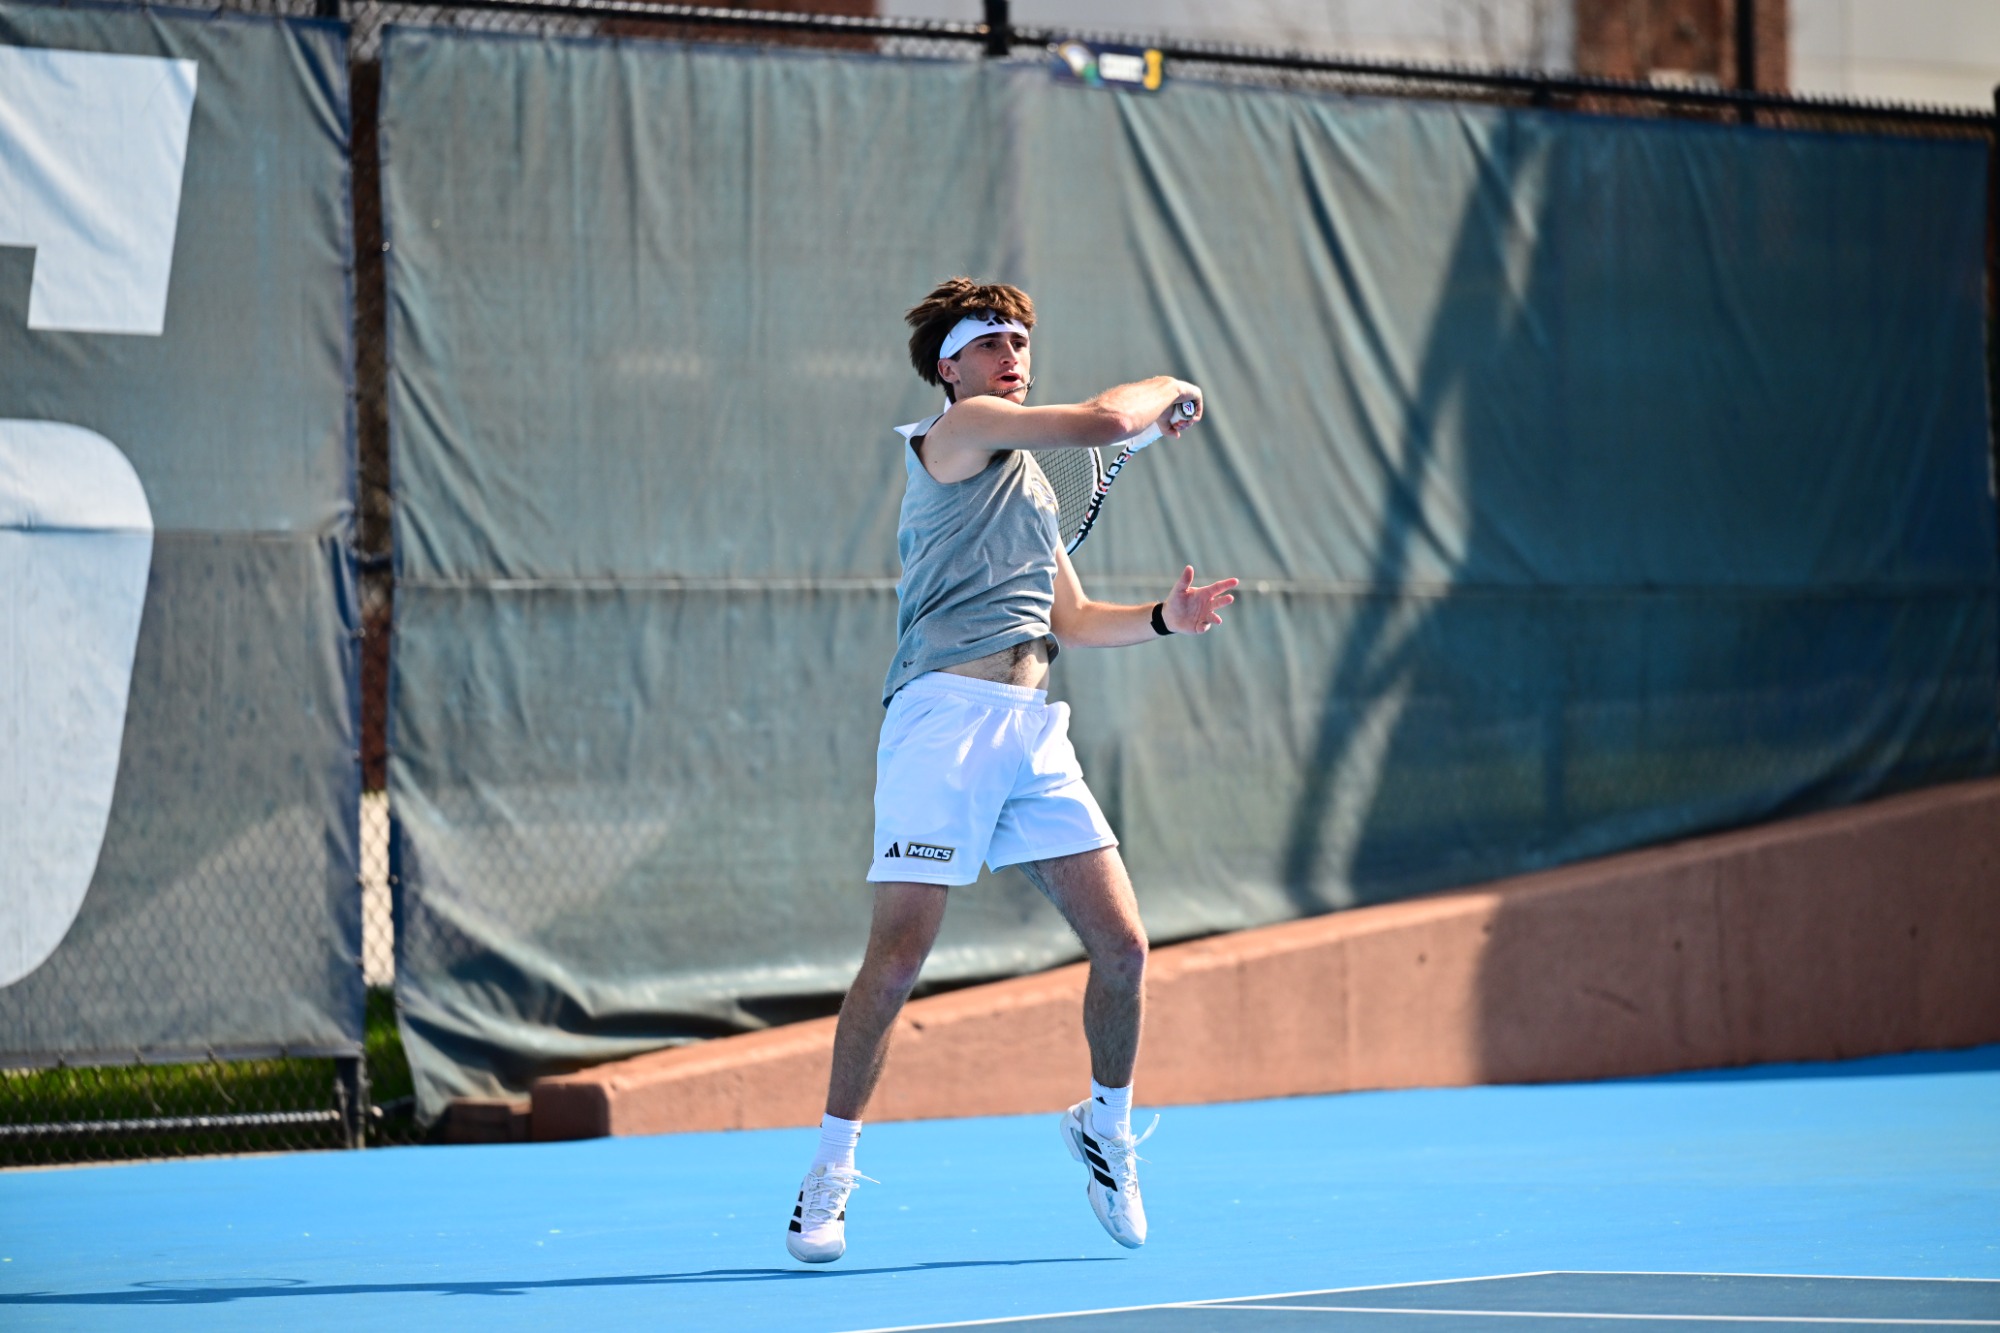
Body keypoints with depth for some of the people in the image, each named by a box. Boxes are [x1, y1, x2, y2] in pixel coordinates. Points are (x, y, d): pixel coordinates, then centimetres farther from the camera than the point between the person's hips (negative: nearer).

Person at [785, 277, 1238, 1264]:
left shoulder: (1029, 480, 26)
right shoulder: (955, 433, 1)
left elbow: (1070, 620, 30)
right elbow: (1105, 420, -9)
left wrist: (1164, 619, 14)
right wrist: (1167, 388, 11)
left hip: (1035, 737, 8)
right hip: (947, 719, -8)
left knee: (1121, 945, 0)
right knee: (898, 956, -12)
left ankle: (1107, 1127, 23)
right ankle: (830, 1174, -2)